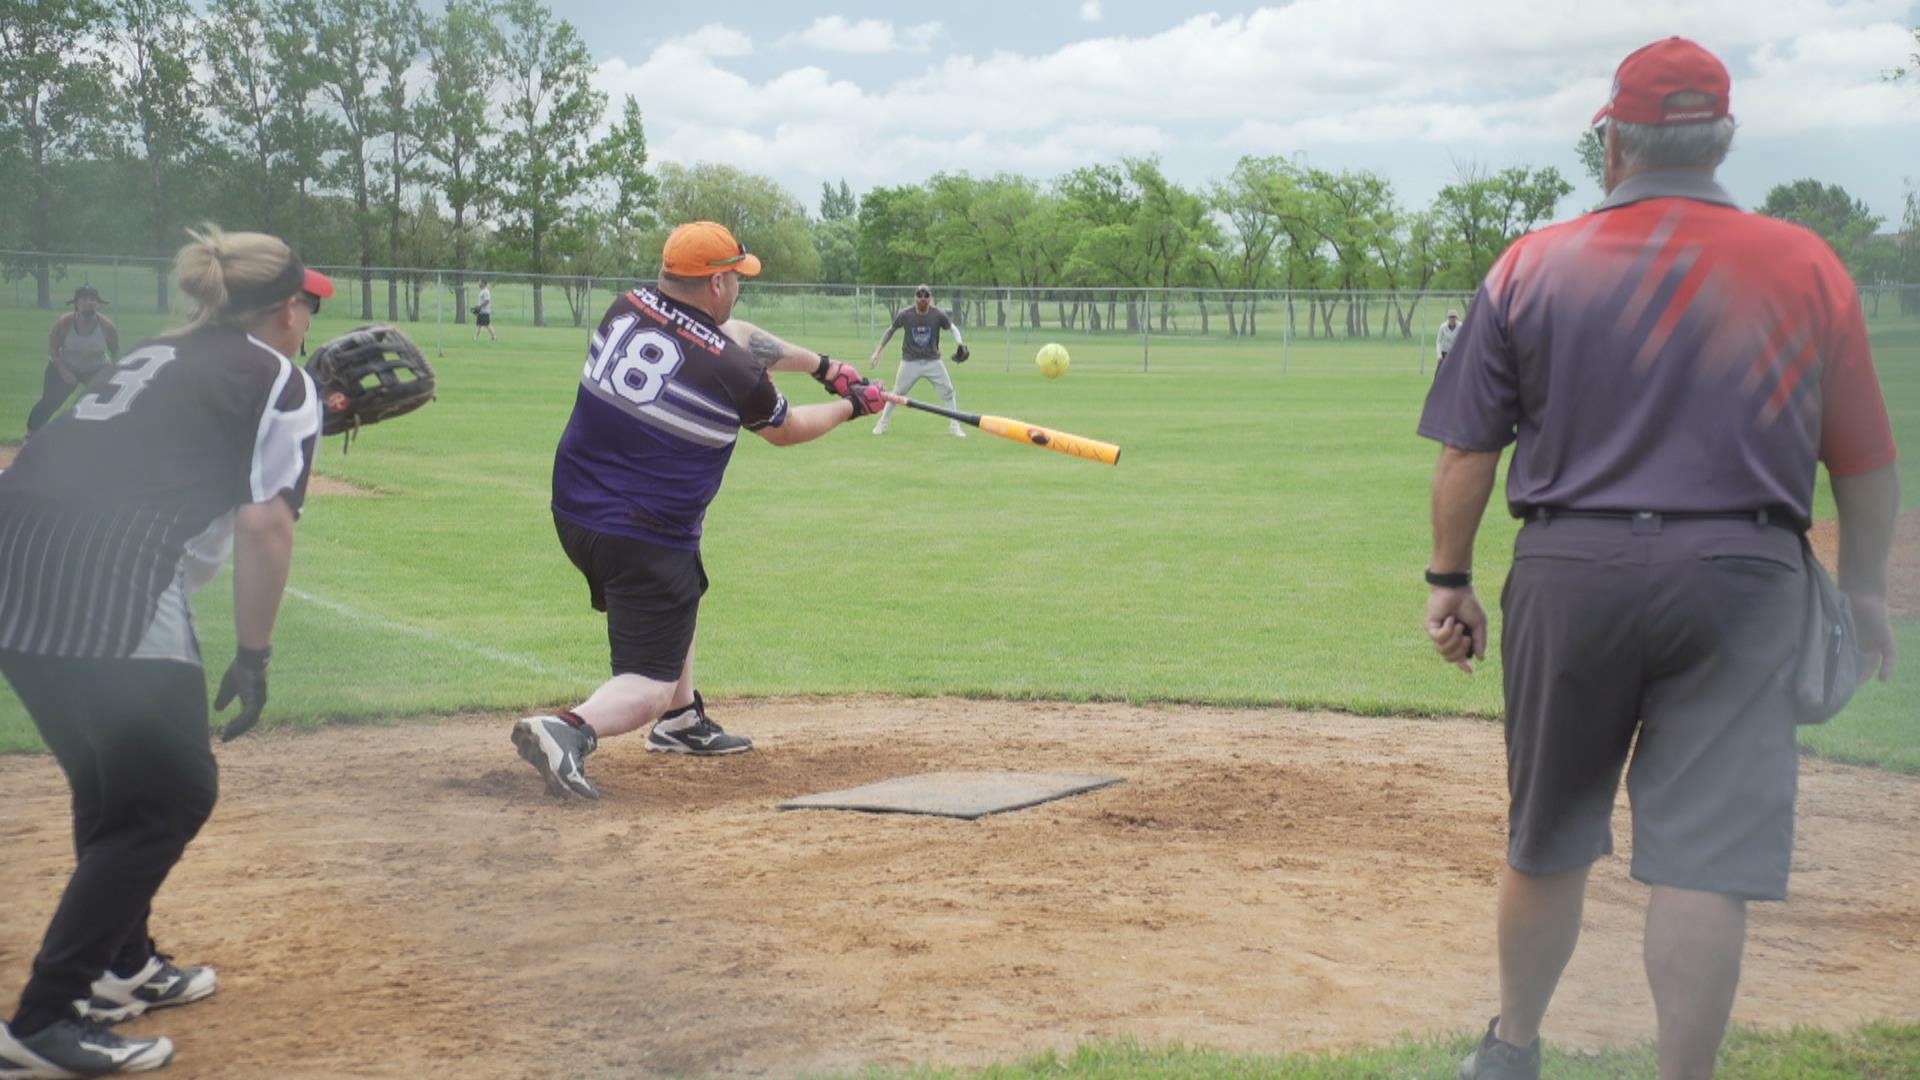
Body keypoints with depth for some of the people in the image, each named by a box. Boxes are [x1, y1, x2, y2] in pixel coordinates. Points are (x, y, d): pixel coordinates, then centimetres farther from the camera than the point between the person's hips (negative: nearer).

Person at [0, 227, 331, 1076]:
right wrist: (253, 655, 1)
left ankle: (121, 968, 36)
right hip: (105, 581, -8)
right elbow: (263, 524, -6)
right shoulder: (280, 380, 5)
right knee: (170, 794, 3)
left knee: (109, 780, 24)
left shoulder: (156, 358, 28)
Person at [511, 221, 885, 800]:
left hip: (573, 513, 8)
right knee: (650, 682, -2)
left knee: (675, 596, 34)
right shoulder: (733, 373, -17)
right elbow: (786, 430, 5)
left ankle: (682, 720, 44)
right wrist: (851, 406, 23)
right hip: (648, 538, -8)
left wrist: (819, 364, 24)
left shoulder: (626, 310, 0)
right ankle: (571, 729, -29)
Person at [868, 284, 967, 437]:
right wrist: (878, 351, 3)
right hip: (910, 361, -1)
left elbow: (952, 327, 0)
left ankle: (954, 427, 12)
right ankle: (882, 424, 21)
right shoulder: (905, 314, -12)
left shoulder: (938, 315, -12)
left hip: (933, 361, 1)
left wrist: (959, 341, -23)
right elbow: (891, 331, 2)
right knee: (896, 394, 6)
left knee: (948, 393, -1)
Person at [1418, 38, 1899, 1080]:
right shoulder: (1808, 267, 3)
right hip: (1740, 581, -1)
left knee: (1547, 836, 16)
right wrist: (1863, 589, 20)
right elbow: (1868, 463, 7)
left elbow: (1467, 449, 3)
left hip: (1568, 572, 1)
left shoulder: (1530, 264, 2)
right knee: (1704, 854, -1)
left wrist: (1449, 579, 13)